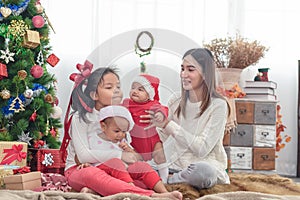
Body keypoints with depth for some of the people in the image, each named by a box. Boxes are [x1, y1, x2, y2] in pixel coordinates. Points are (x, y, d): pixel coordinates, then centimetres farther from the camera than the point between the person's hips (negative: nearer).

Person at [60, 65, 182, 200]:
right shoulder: (81, 117, -7)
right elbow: (84, 155, -17)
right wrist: (119, 156, -20)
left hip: (107, 169, 6)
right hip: (78, 169, -6)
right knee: (92, 174, -40)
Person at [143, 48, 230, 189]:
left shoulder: (218, 105, -8)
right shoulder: (176, 101, 7)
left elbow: (202, 149, -17)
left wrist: (168, 124, -20)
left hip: (207, 165, -3)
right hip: (176, 166, 3)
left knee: (202, 170, -39)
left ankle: (166, 181, -13)